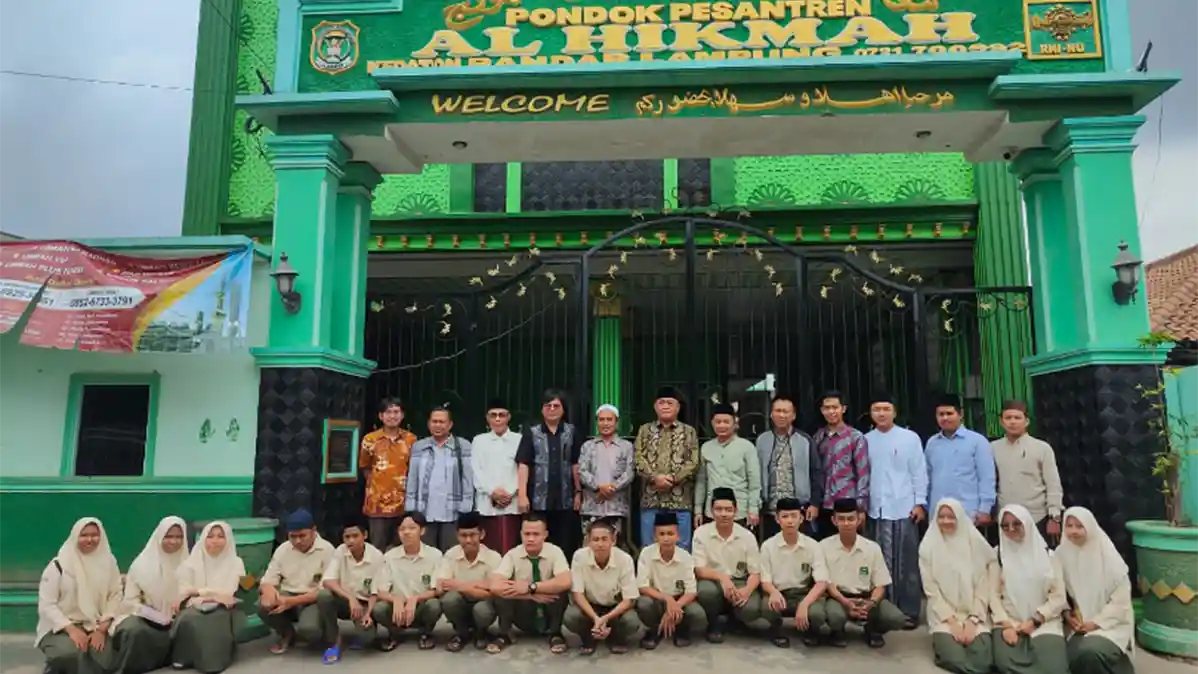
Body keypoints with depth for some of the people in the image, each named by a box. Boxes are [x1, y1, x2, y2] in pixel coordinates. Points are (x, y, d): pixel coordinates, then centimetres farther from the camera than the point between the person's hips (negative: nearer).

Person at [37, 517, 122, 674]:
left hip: (95, 628, 1)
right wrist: (71, 629, -19)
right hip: (61, 628, -1)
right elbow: (46, 605, -7)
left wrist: (102, 629, -13)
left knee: (106, 658, -29)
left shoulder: (108, 563, 4)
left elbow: (115, 597, 1)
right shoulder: (58, 565, -2)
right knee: (69, 653, -33)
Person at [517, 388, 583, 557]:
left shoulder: (572, 432, 6)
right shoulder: (531, 433, 2)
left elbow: (576, 464, 8)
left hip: (566, 500, 1)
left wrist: (578, 492, 5)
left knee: (566, 546, 4)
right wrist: (522, 495, -10)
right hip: (539, 500, -1)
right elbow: (523, 464, -3)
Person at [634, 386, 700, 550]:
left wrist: (673, 478, -14)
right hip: (651, 500, 1)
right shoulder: (645, 430, 11)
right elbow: (639, 459, 0)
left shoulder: (689, 431, 8)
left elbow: (693, 463, -2)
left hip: (680, 500, -1)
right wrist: (655, 477, -15)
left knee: (681, 548, 5)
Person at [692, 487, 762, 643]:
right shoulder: (701, 533, -8)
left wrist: (747, 590, -25)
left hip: (740, 582, 1)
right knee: (707, 591, -36)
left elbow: (756, 573, -3)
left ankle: (735, 620, 11)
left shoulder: (747, 536, -5)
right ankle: (714, 624, -1)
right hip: (713, 581, -1)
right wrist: (722, 577, -30)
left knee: (752, 609, -29)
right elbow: (699, 570, -11)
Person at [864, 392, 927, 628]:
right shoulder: (865, 440, 6)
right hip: (876, 510, 2)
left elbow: (919, 473, 1)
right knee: (881, 563, 7)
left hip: (904, 509, -2)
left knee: (906, 563, 3)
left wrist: (920, 503, -4)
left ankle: (909, 612, 12)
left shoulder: (910, 438, 0)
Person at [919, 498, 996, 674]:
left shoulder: (975, 544, 2)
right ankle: (942, 642, 3)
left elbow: (983, 587, 0)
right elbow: (931, 590, -3)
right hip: (943, 617, -1)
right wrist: (952, 621, -11)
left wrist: (972, 620, -10)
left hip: (974, 616, 2)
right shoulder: (928, 547, -1)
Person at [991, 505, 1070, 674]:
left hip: (1043, 622, 0)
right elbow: (993, 594, 4)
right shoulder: (998, 554, 10)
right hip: (1008, 622, 0)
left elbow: (1059, 595, 3)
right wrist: (1006, 625, -11)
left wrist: (1034, 621, -8)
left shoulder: (1046, 553, 10)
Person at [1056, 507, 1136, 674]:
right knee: (1069, 656, -24)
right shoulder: (1061, 553, -1)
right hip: (1078, 623, 3)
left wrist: (1096, 622, -15)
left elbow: (1120, 600, -10)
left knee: (1089, 651, -33)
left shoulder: (1106, 555, -11)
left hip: (1110, 623, -3)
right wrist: (1067, 616, -10)